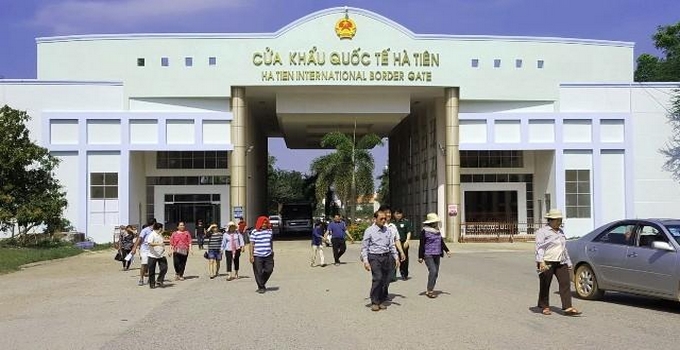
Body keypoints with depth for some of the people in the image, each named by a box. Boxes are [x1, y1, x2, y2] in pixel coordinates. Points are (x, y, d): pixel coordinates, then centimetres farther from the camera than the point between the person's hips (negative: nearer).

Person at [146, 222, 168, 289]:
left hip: (161, 255, 7)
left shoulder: (160, 235, 14)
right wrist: (159, 244, -34)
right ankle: (152, 284, 14)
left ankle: (159, 281, 10)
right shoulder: (152, 235, -11)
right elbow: (150, 243, -27)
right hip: (153, 256, -7)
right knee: (152, 271, 2)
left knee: (164, 268, -4)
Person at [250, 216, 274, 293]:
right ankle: (261, 287, 14)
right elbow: (252, 244, -5)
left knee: (269, 270, 4)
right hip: (257, 256, -4)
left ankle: (262, 283, 27)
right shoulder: (254, 232, -4)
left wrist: (272, 251, 21)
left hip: (268, 255, 4)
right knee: (258, 273, -1)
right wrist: (251, 255, -10)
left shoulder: (269, 231, 10)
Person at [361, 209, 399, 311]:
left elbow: (392, 245, 15)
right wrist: (365, 261, -9)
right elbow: (364, 247, -2)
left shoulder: (387, 230, 11)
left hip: (386, 257, 5)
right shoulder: (369, 231, -2)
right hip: (374, 257, -4)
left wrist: (396, 258, 8)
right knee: (377, 278, -15)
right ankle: (374, 302, -6)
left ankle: (382, 300, 18)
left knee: (385, 280, 5)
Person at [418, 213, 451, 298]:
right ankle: (429, 291, -9)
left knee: (436, 273, 6)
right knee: (433, 271, -17)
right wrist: (420, 257, -8)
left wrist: (447, 250, 21)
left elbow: (441, 241, 24)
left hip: (437, 255, 7)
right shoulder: (424, 231, -9)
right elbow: (422, 245, -8)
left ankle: (430, 290, 15)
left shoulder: (437, 231, 13)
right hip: (428, 255, -7)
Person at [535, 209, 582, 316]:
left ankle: (568, 308, -10)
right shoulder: (542, 231, -3)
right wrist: (541, 261, -27)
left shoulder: (560, 231, 19)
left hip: (561, 263, 6)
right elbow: (539, 247, -14)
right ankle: (544, 307, 17)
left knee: (566, 283, -7)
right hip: (547, 263, -6)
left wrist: (568, 263, 23)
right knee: (545, 286, 3)